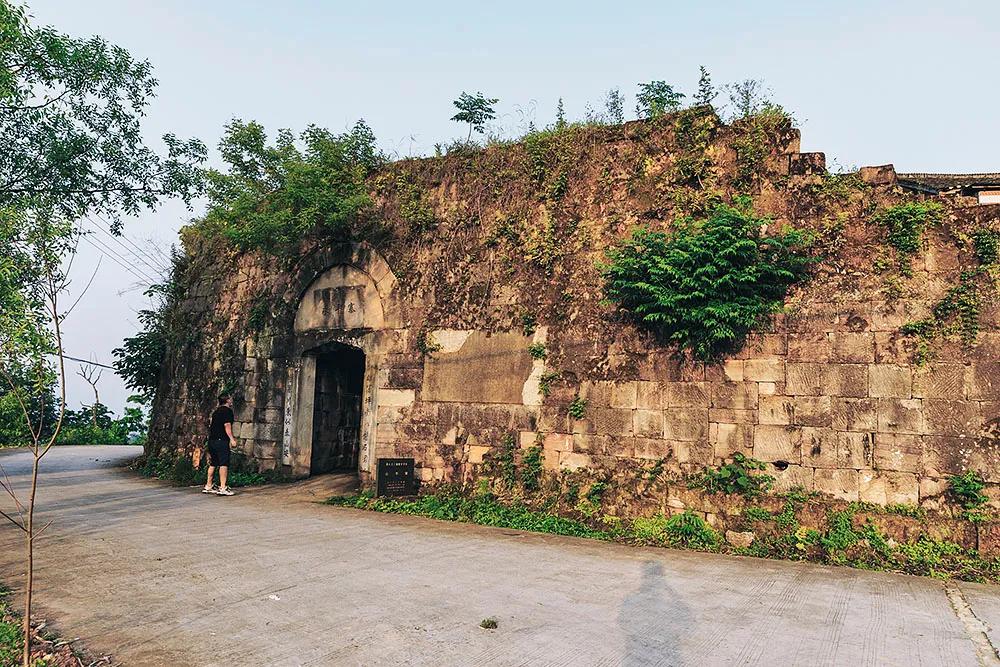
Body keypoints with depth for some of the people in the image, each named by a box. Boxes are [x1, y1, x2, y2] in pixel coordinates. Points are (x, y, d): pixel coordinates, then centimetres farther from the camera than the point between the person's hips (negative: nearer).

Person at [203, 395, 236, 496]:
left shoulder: (216, 411, 19)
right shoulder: (228, 411, -7)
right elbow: (227, 425, -15)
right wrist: (232, 439, -18)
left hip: (212, 440, 9)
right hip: (221, 440, -9)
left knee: (213, 464, 15)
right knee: (224, 464, -8)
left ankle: (208, 486, 21)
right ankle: (223, 488, -12)